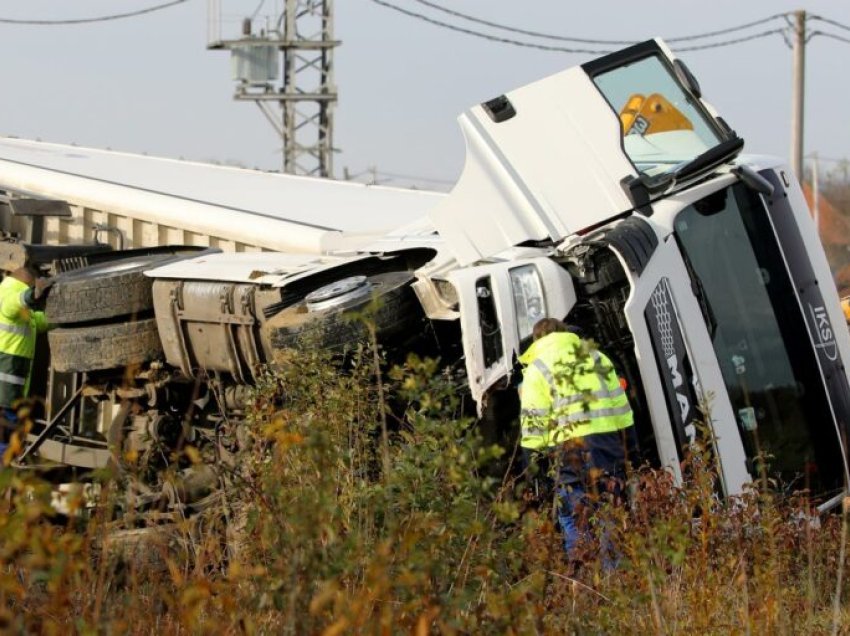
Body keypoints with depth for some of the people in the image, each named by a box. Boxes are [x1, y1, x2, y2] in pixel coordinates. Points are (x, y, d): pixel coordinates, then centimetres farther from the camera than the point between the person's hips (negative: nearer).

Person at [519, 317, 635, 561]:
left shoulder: (537, 369, 4)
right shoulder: (597, 358, 18)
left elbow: (533, 423, -2)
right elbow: (622, 406, 16)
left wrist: (535, 463, 3)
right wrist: (628, 449, 19)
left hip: (572, 451, -4)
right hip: (610, 442, 4)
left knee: (575, 522, 0)